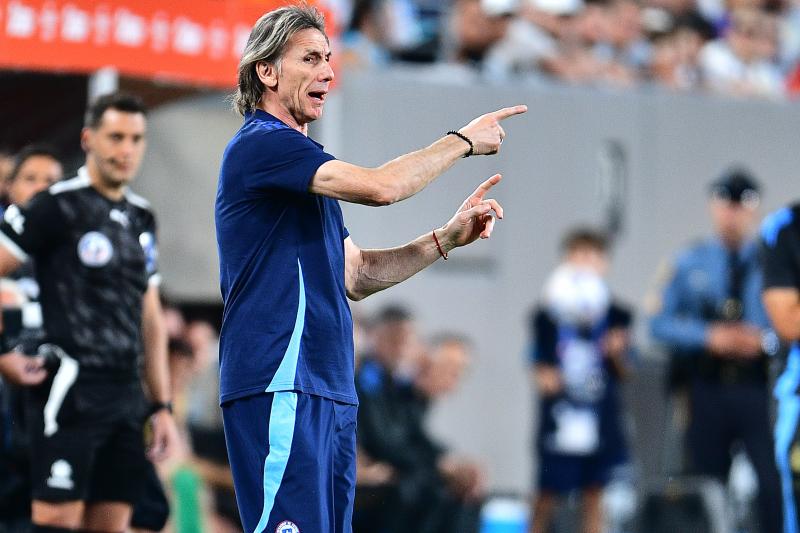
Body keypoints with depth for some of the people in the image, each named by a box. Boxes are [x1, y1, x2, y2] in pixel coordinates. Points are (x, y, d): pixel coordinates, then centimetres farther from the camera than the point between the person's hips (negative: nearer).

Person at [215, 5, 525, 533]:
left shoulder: (303, 163, 22)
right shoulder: (260, 144, -9)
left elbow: (355, 275, 24)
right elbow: (380, 187, -19)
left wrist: (446, 238, 13)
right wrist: (463, 140, -6)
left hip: (331, 389, 10)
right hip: (280, 389, -10)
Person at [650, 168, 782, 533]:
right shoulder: (690, 263, 10)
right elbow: (660, 323, 4)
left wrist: (765, 340, -14)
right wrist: (708, 336, -11)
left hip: (759, 389, -2)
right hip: (707, 390, 2)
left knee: (775, 482, -15)